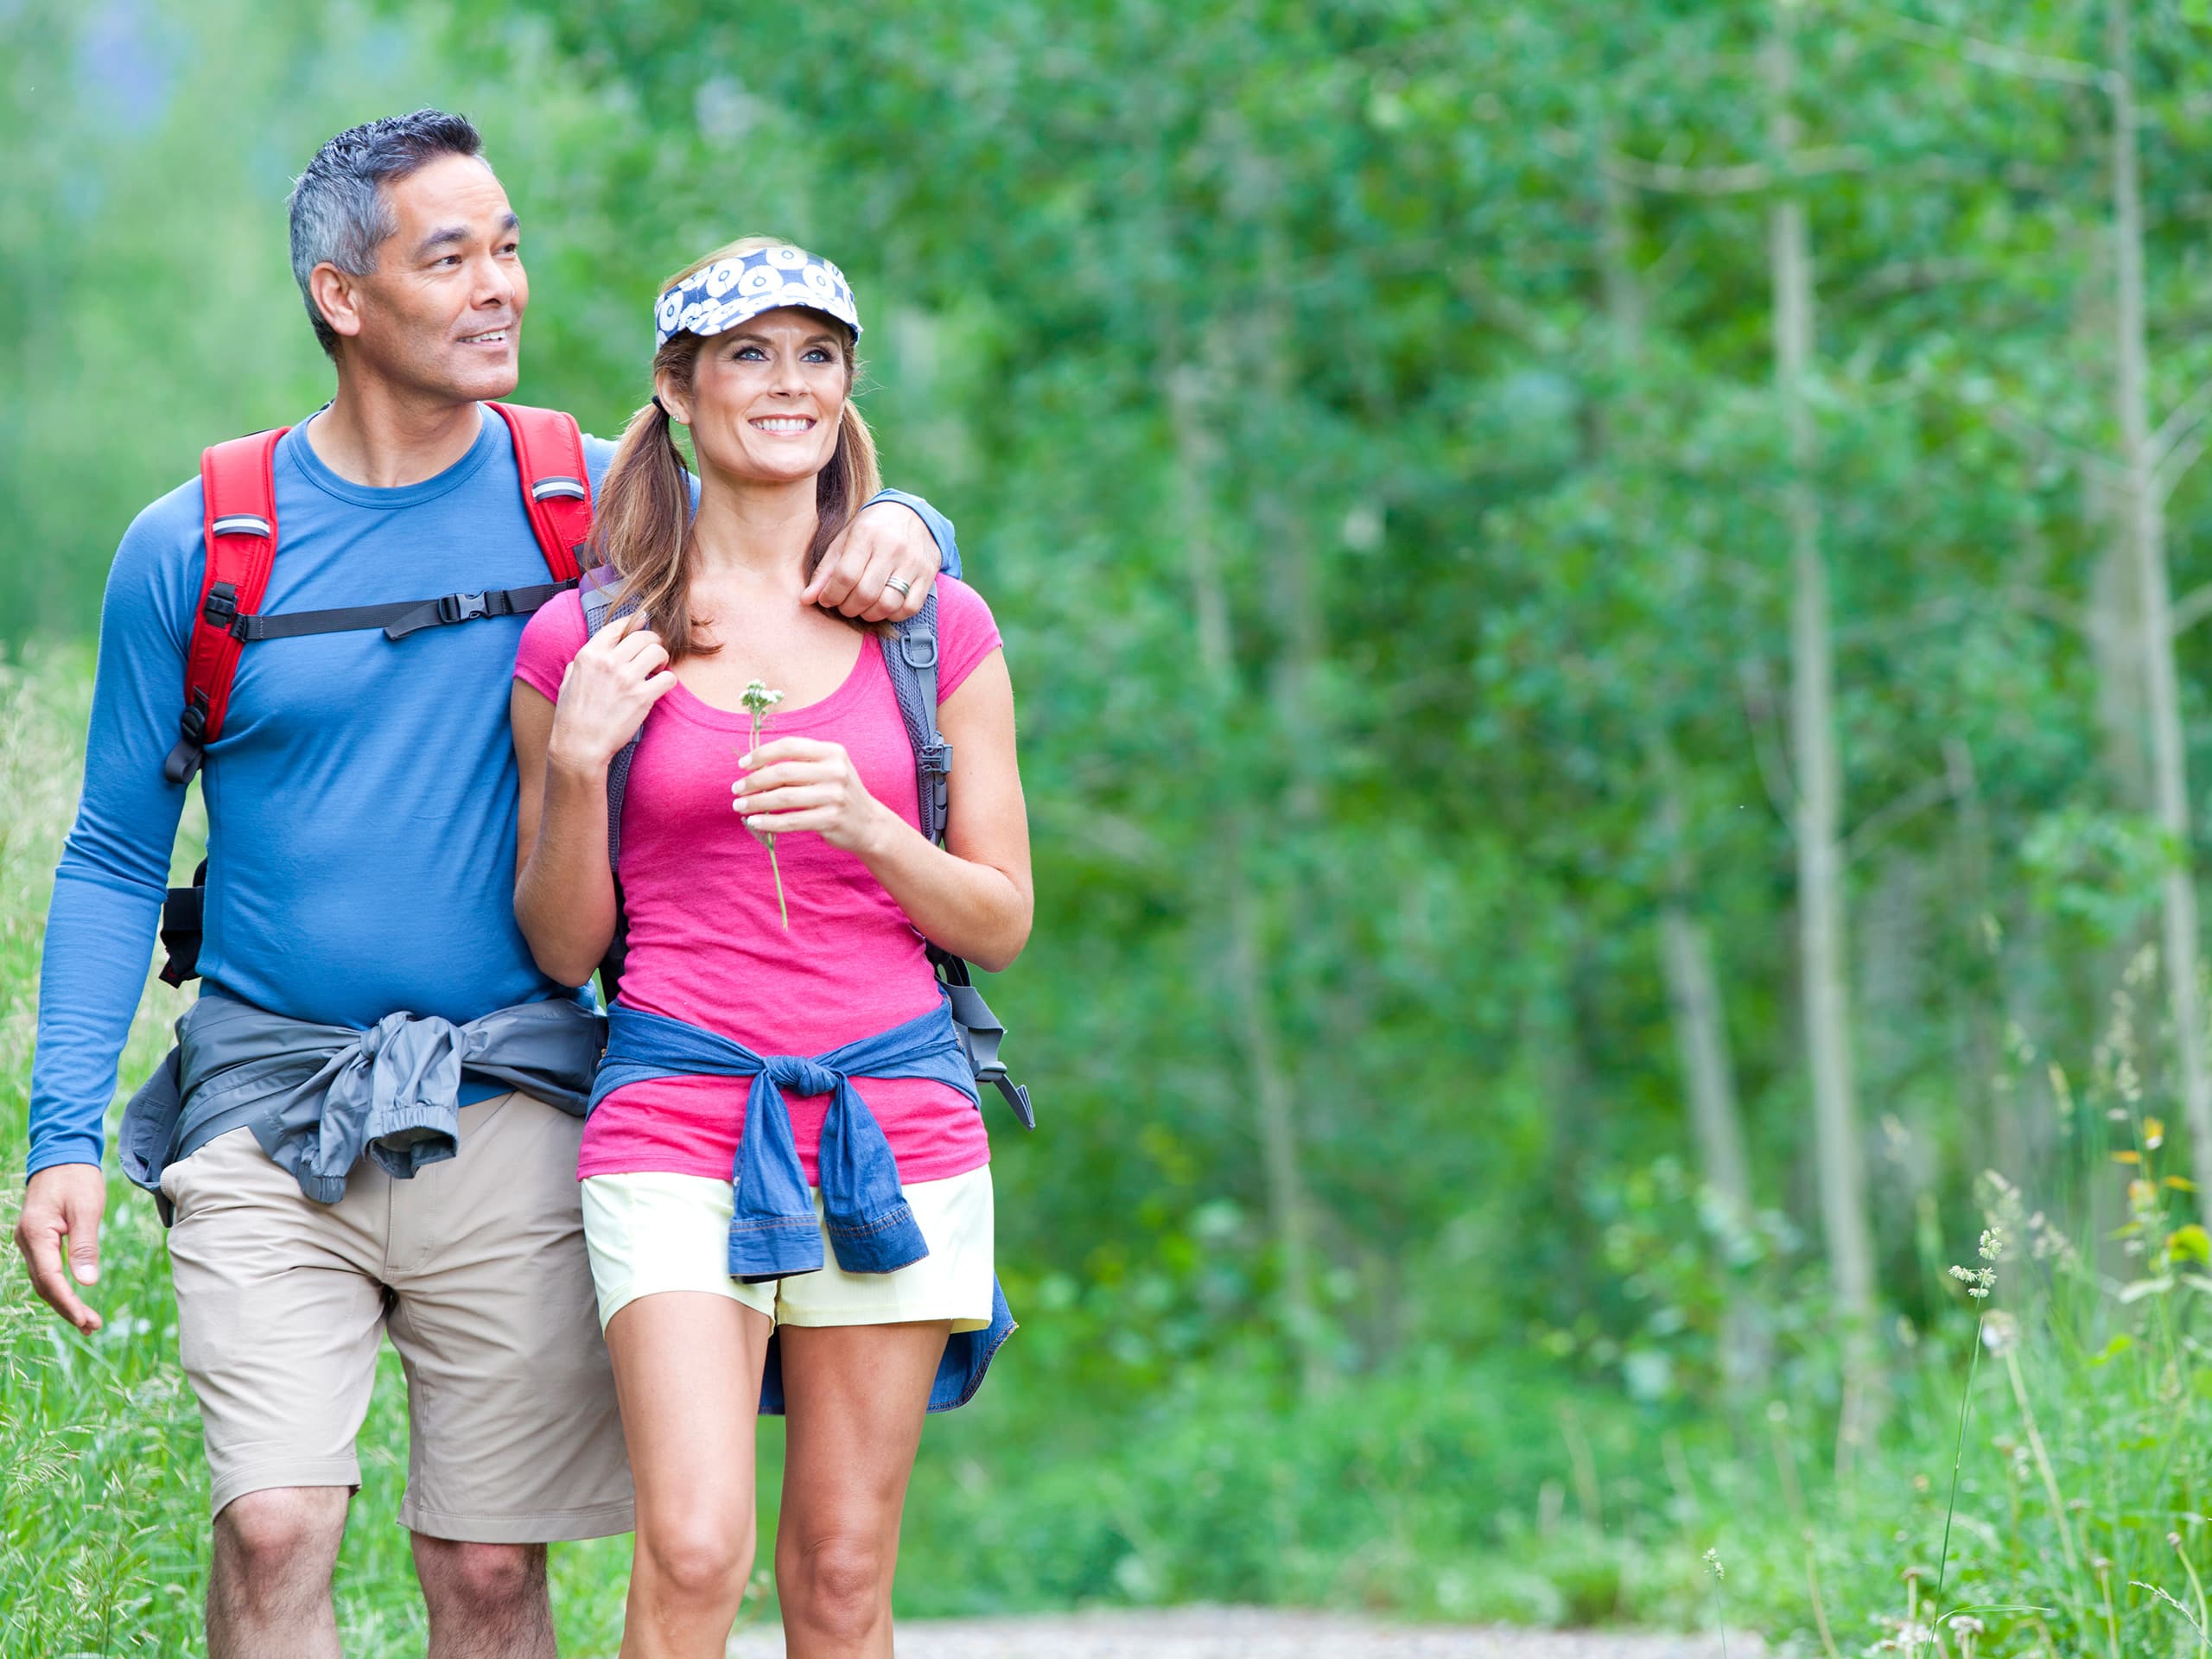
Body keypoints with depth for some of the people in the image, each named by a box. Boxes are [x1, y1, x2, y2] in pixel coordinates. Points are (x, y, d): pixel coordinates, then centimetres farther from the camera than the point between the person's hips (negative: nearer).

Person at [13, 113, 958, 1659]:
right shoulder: (193, 547, 2)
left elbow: (804, 544, 16)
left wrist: (898, 529, -10)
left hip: (511, 1120, 1)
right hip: (269, 1116, -1)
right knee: (273, 1530, -14)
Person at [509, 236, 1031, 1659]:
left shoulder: (940, 630, 6)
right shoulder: (584, 639, 3)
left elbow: (1001, 924, 8)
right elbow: (563, 945, 7)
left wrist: (865, 827, -10)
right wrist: (577, 762, -9)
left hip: (896, 1114, 2)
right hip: (679, 1113, -1)